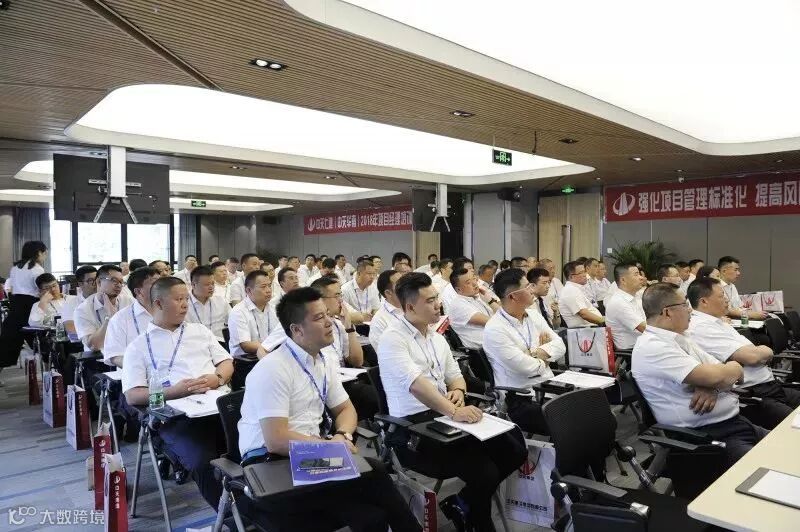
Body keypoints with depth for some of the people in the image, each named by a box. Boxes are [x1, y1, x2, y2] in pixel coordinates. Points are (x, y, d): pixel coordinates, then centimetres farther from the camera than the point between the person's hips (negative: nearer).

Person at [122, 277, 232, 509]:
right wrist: (172, 392, -14)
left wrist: (217, 379, -4)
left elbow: (226, 363, 20)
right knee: (203, 462, -31)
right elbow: (132, 396, 2)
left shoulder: (199, 331, 23)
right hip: (178, 416, -3)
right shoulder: (138, 346, 11)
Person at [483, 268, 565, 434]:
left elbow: (560, 346, 6)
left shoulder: (534, 316, 11)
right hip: (520, 400, -7)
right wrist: (544, 359, 2)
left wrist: (536, 353, -11)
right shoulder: (494, 329, -14)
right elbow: (526, 367, -18)